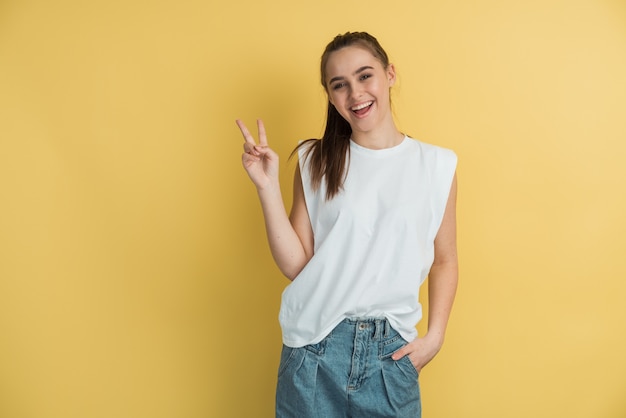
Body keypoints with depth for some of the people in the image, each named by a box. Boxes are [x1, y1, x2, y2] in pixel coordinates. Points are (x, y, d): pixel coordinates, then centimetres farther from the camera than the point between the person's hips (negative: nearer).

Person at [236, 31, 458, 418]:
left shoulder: (437, 165, -1)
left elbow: (444, 260, 7)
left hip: (392, 352, 0)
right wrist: (268, 185, -11)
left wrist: (435, 336, -3)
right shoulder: (316, 161, 0)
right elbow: (295, 265, -5)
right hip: (315, 350, 0)